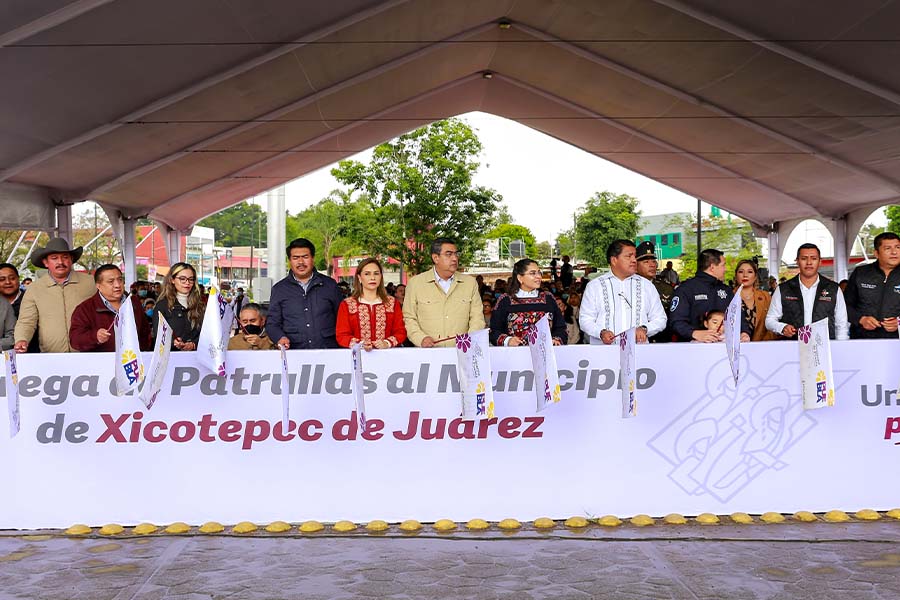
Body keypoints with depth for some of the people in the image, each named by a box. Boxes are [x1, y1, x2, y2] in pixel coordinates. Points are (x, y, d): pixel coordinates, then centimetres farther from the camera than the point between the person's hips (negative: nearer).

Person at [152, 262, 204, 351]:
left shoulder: (200, 304, 16)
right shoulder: (162, 304, 8)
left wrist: (193, 344, -9)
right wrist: (173, 342, -20)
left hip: (195, 353, 2)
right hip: (170, 353, -1)